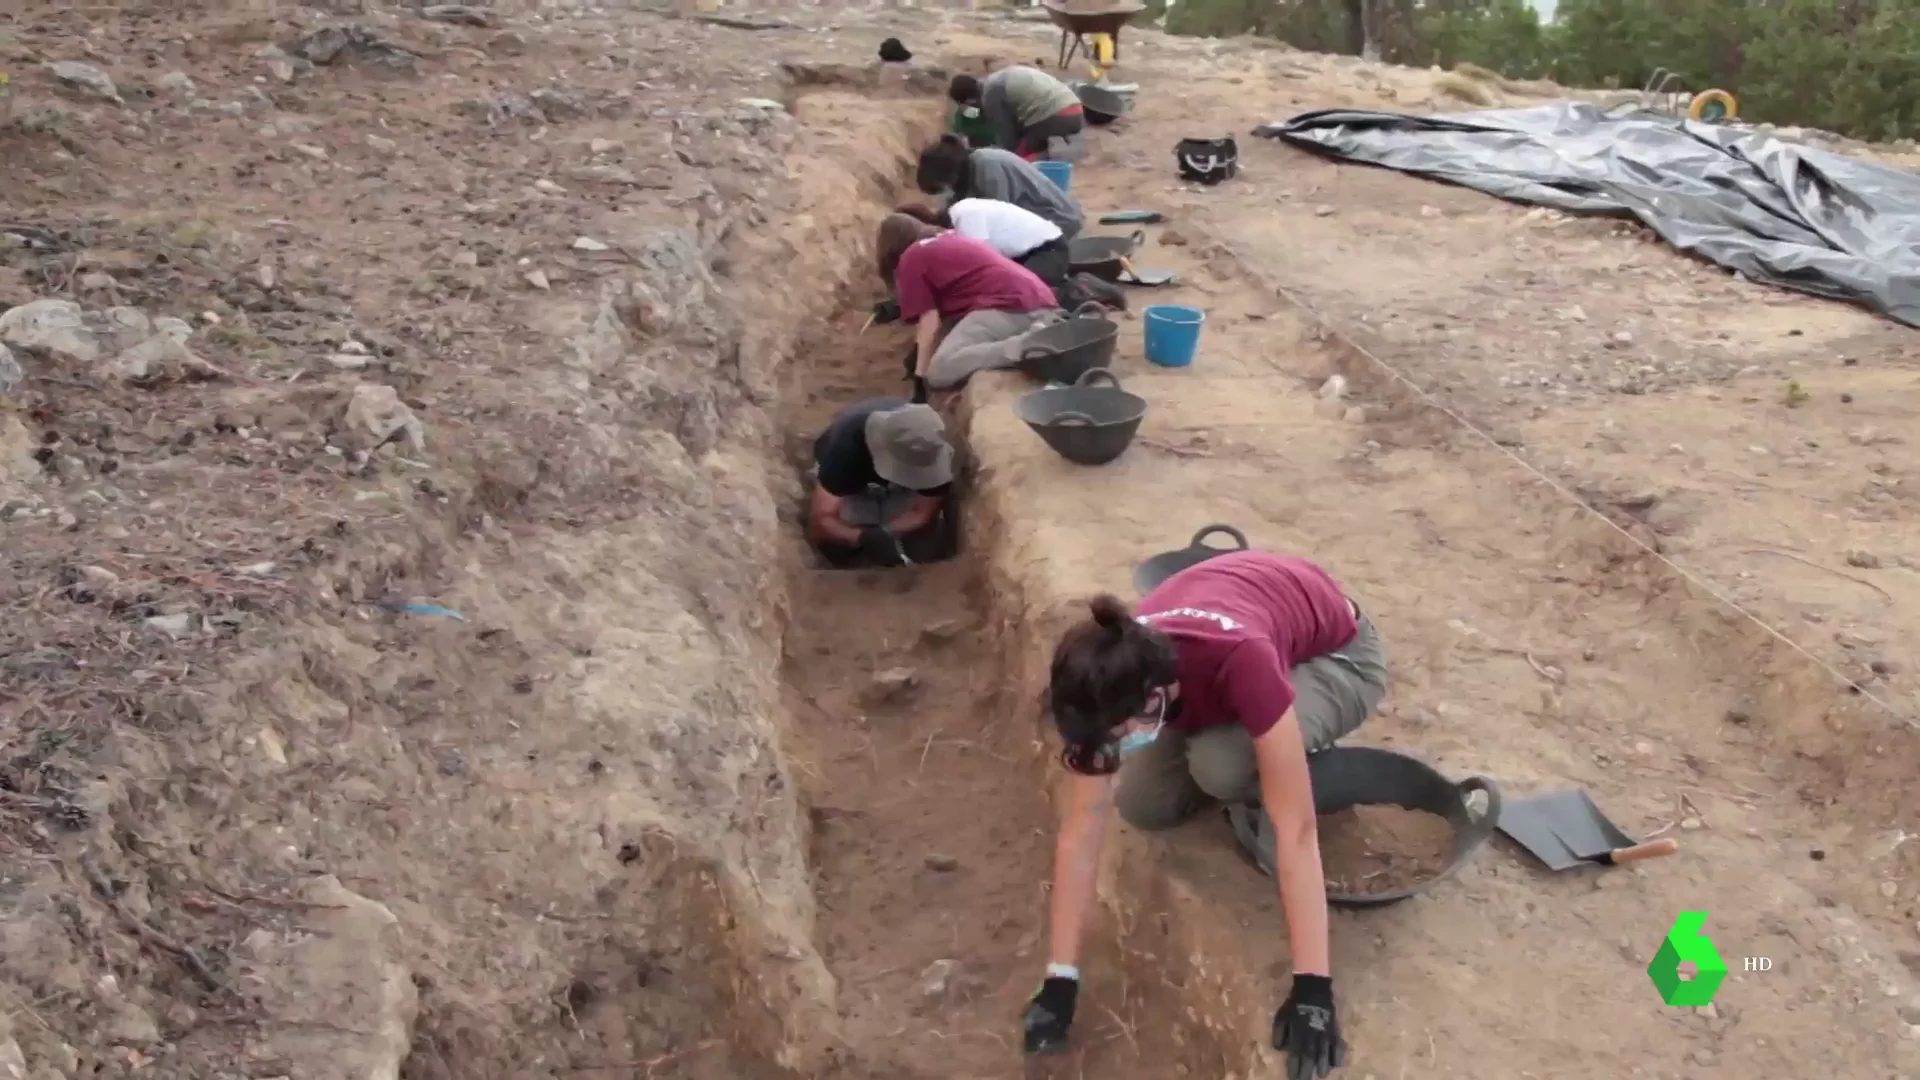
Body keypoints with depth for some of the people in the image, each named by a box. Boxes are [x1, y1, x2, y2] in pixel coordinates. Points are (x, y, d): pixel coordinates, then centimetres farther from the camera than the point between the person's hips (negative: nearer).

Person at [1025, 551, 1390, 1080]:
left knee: (1220, 763, -34)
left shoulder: (1241, 661, -45)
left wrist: (1312, 987, -41)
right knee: (1143, 805, -10)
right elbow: (1082, 828, -22)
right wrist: (1061, 979, -19)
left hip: (1336, 657, -5)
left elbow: (1295, 831, -41)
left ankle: (1281, 762, 0)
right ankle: (1274, 748, 14)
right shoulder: (1110, 682, -29)